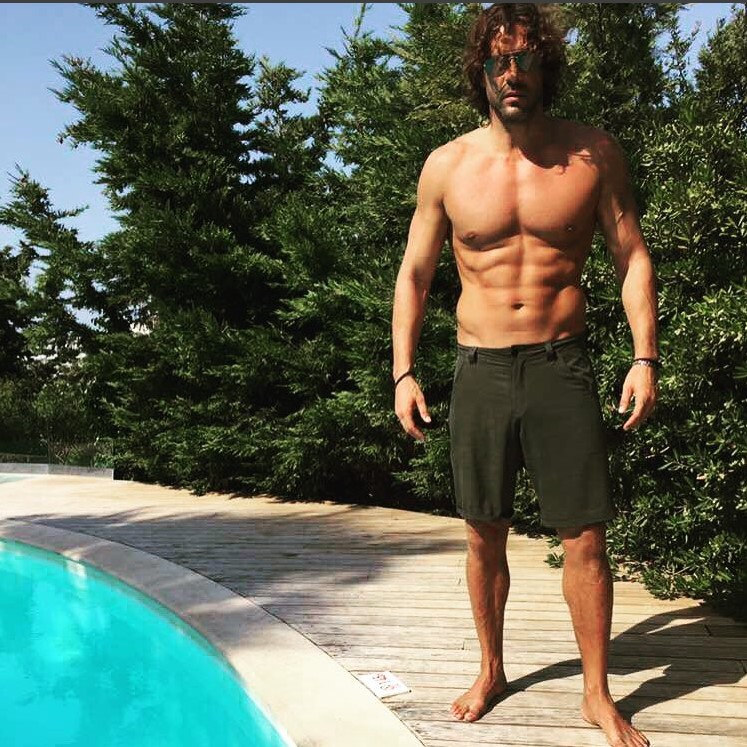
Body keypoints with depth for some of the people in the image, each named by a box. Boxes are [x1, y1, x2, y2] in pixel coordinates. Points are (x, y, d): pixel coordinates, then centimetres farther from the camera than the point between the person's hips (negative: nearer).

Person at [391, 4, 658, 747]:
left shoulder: (593, 154, -1)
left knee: (585, 541, 1)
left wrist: (644, 357, -7)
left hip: (562, 367, -1)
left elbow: (632, 258, 3)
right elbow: (414, 273, 6)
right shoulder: (446, 166, 0)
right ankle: (491, 671, 32)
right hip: (480, 371, 1)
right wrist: (403, 372, 0)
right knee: (484, 538, 11)